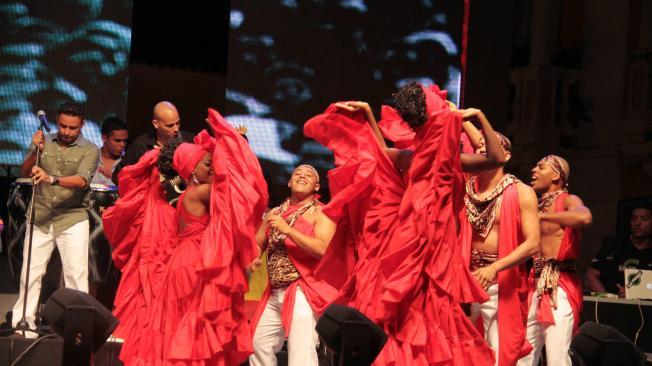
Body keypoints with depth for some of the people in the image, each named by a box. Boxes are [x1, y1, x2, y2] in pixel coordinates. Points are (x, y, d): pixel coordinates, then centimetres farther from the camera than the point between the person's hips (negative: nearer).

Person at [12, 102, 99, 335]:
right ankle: (23, 323, 13)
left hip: (72, 218, -3)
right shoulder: (43, 142, 7)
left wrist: (51, 179, -35)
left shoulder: (89, 150, -3)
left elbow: (82, 180, -19)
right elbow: (24, 173, 1)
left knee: (76, 273, -6)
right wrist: (36, 152, -17)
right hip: (40, 217, 3)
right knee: (30, 272, 4)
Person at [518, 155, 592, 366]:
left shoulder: (567, 200, -2)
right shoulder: (538, 204, 18)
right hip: (537, 285, 7)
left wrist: (540, 215, -19)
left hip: (560, 287, -7)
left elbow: (585, 217, -27)